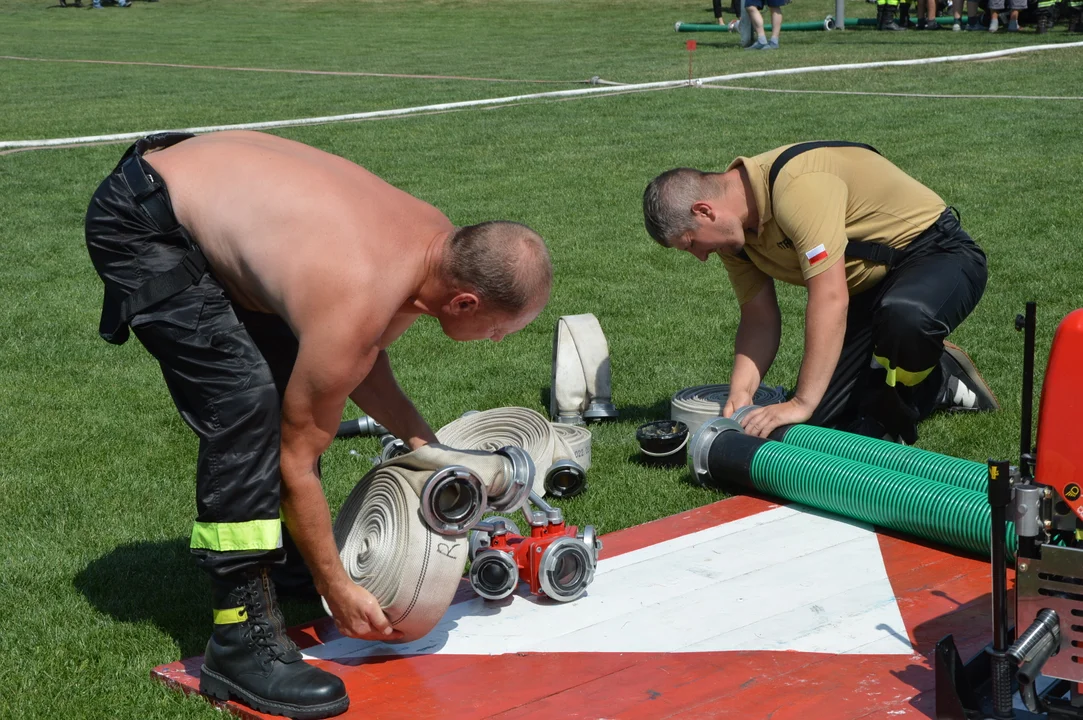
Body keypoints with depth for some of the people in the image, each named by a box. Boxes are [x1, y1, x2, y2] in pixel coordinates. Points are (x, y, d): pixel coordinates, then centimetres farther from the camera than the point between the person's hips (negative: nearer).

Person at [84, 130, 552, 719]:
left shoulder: (439, 238, -7)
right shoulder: (353, 308, -31)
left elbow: (361, 359, 11)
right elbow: (295, 456, -18)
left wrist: (426, 445, 0)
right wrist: (337, 589, -9)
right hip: (139, 223, -10)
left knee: (289, 381, 15)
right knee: (245, 404, -21)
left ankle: (291, 549, 35)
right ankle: (241, 638, -15)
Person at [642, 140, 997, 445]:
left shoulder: (797, 186, -34)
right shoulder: (733, 229, -5)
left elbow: (830, 299, -38)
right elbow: (759, 319, 0)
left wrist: (802, 403, -38)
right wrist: (740, 395, -16)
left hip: (937, 254, -8)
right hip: (868, 285, 8)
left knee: (905, 314, -44)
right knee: (821, 418, -4)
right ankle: (941, 382, 17)